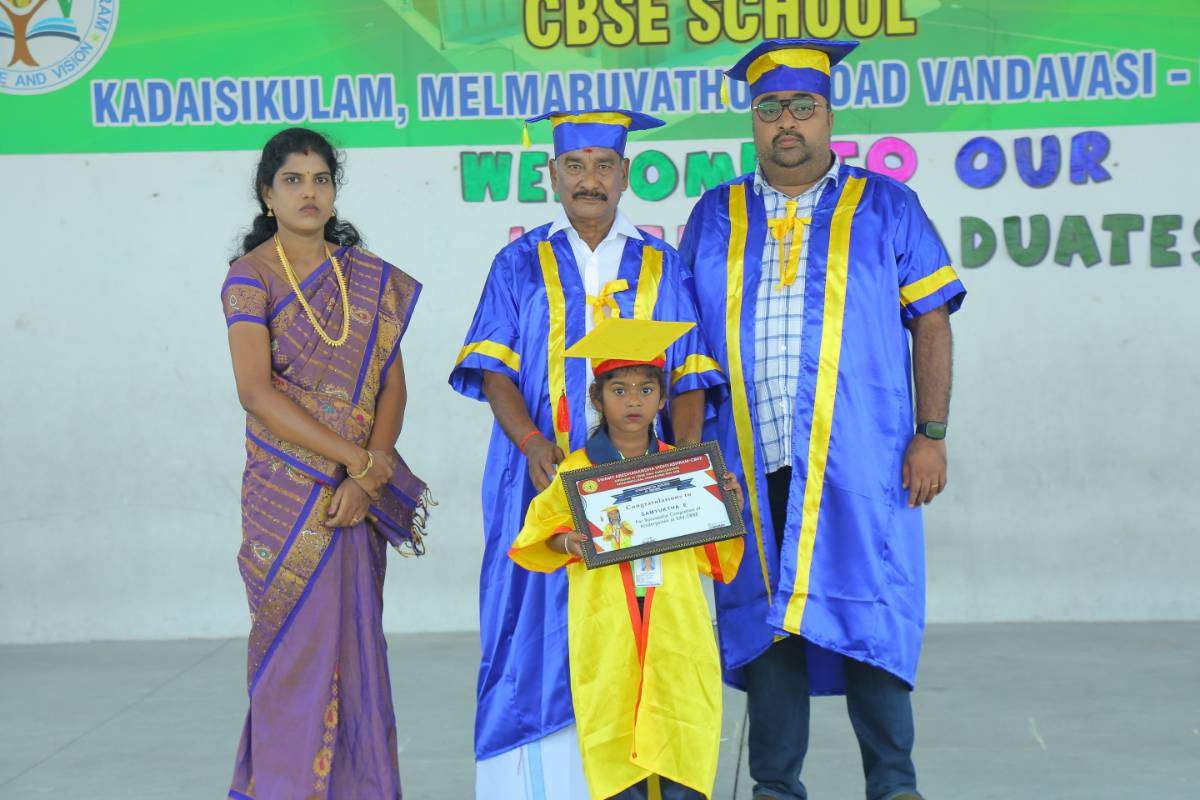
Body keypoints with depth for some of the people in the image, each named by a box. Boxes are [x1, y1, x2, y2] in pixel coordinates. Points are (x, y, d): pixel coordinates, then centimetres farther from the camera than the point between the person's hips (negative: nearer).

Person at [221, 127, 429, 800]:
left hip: (360, 492, 4)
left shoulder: (371, 279, 9)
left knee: (355, 648, 6)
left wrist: (369, 476, -11)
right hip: (289, 492, -4)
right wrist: (361, 460, -17)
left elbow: (392, 384, 5)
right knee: (296, 649, -2)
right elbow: (257, 392, -14)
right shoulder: (251, 277, -4)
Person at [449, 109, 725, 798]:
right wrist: (531, 443, -17)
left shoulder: (662, 267, 11)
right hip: (545, 481, -1)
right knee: (545, 632, -4)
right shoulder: (521, 264, 9)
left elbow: (688, 378, 6)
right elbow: (494, 370, 0)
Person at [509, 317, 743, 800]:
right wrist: (564, 542, -10)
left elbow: (711, 556, 13)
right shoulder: (575, 472, 5)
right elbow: (539, 532, 10)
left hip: (677, 630, 1)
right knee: (614, 726, -1)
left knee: (682, 733, -3)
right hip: (606, 633, -1)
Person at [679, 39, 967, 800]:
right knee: (763, 616, 4)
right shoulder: (716, 216, 13)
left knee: (866, 614, -3)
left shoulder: (884, 207, 7)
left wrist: (932, 435, -4)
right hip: (750, 464, 2)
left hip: (859, 462, -2)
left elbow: (932, 323, 4)